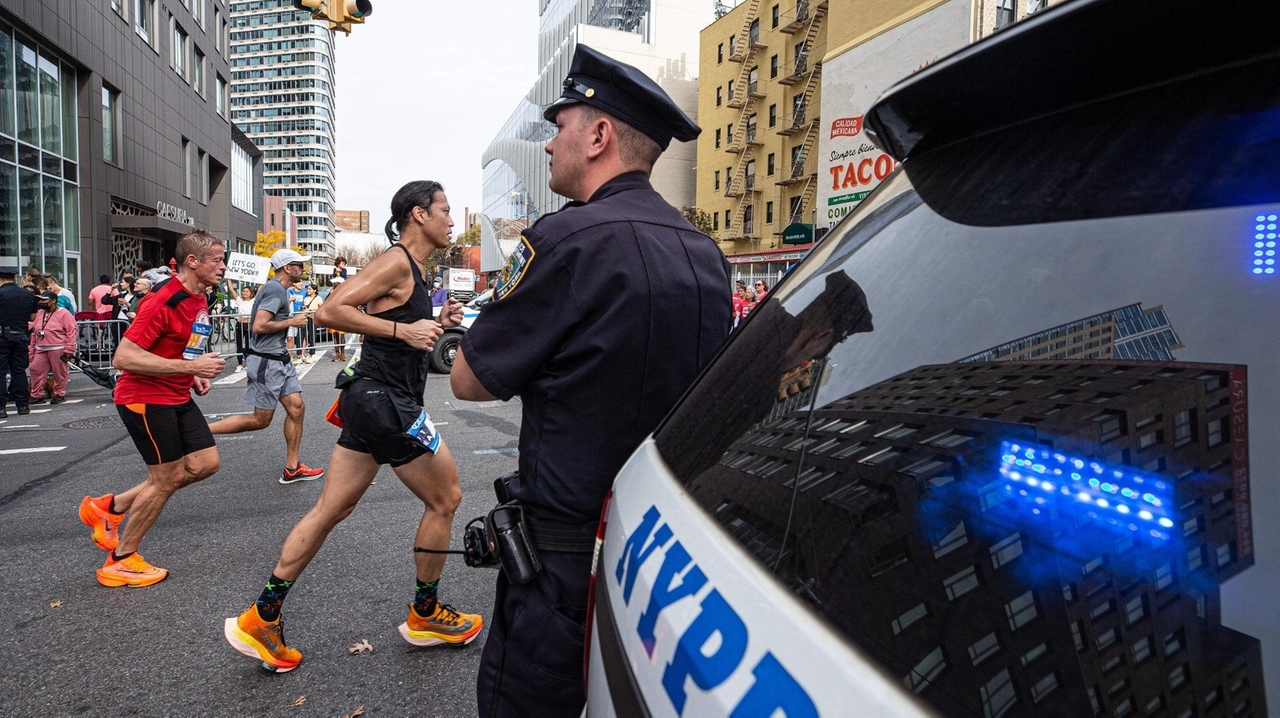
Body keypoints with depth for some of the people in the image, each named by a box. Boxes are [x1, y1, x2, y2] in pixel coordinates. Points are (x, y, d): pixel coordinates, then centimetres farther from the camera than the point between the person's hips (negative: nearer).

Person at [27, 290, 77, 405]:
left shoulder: (63, 313, -7)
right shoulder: (40, 313, 15)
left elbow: (72, 331, -12)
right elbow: (33, 332, 19)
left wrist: (69, 350, -16)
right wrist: (31, 351, 15)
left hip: (58, 350, -7)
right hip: (41, 350, 7)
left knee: (59, 373, 0)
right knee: (36, 370, 5)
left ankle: (59, 394, 12)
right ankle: (36, 395, 13)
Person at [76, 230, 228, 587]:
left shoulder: (199, 300, 6)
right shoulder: (163, 301, -22)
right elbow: (123, 358, -26)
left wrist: (195, 376, 5)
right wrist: (190, 367, -28)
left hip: (178, 397, 9)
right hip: (146, 398, -9)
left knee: (206, 463, 7)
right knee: (167, 478, -1)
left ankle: (109, 507, 21)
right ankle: (119, 561, 19)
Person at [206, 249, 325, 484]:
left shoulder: (275, 289, 15)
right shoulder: (275, 290, -16)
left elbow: (263, 322, 23)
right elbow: (259, 326, -25)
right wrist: (291, 322, -16)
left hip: (278, 360, 10)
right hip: (266, 361, -10)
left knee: (297, 409, 6)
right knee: (260, 420, 0)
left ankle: (292, 468, 12)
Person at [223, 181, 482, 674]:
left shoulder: (411, 269, 17)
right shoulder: (396, 263, -13)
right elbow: (330, 311, -21)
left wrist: (437, 323, 11)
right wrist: (402, 329, -22)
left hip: (373, 400, 10)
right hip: (385, 402, -10)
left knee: (330, 510, 12)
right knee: (445, 498, 4)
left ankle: (261, 618, 21)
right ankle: (425, 615, 20)